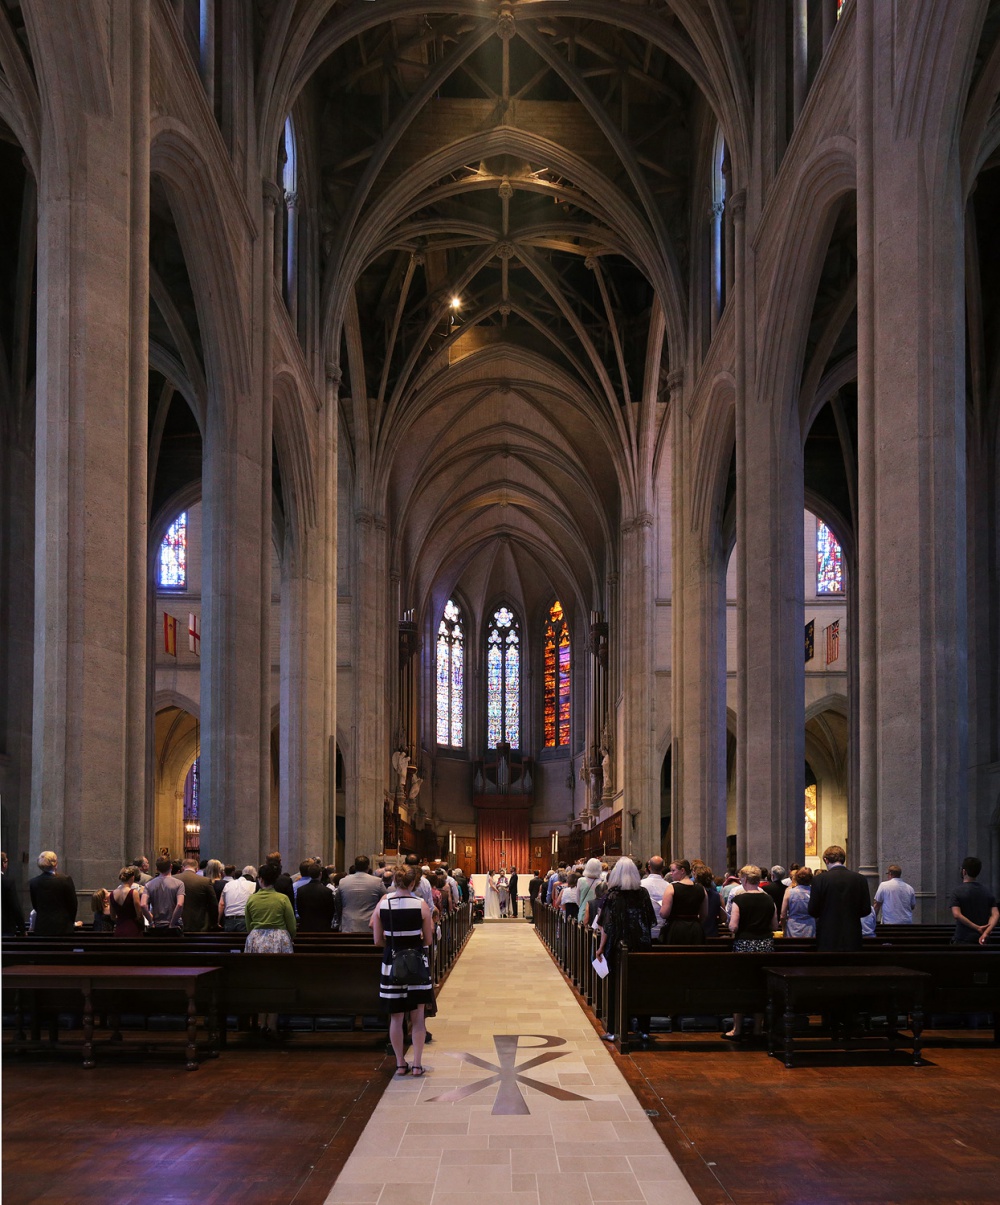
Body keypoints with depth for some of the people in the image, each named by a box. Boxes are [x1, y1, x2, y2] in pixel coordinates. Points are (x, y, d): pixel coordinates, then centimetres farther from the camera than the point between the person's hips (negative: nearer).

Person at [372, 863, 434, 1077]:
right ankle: (417, 1064, 9)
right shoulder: (421, 905, -11)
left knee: (396, 1018, 11)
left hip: (392, 963, 1)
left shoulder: (382, 905, -7)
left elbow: (378, 940, -2)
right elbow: (428, 940, -4)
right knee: (417, 1017, 9)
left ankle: (400, 1064, 16)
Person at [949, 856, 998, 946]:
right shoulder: (988, 892, 8)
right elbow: (995, 915, -2)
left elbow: (957, 914, -18)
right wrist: (986, 933, -14)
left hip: (963, 939, -5)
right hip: (982, 941, 5)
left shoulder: (957, 892, -6)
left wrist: (977, 928, -15)